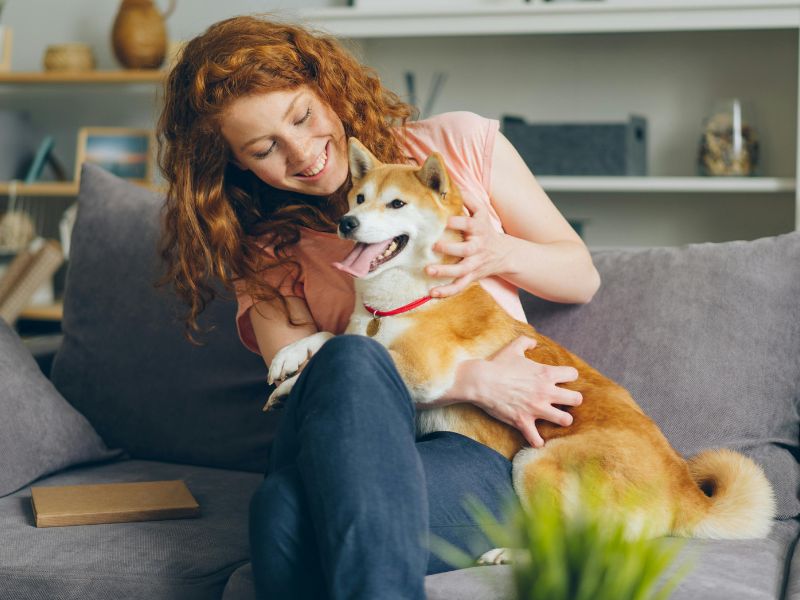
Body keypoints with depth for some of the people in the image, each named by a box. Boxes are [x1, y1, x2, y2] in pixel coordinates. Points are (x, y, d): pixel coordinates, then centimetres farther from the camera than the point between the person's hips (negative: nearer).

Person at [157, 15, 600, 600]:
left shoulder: (457, 145, 10)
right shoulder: (262, 250, 13)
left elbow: (582, 277, 17)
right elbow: (302, 383, -5)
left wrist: (500, 253, -6)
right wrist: (470, 381, -15)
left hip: (488, 457, -2)